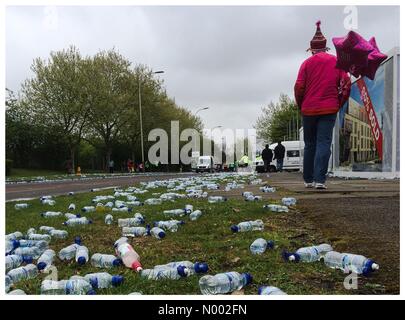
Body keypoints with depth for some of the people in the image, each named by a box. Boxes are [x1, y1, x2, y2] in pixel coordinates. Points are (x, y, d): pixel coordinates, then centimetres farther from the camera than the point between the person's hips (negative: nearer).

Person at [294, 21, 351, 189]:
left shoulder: (307, 63, 3)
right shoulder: (336, 62, 7)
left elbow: (298, 87, -3)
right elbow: (346, 84, 3)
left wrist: (301, 106, 9)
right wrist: (338, 104, 11)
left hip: (309, 110, 1)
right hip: (329, 109, 0)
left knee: (309, 145, 10)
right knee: (324, 143, -3)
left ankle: (308, 180, 15)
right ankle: (319, 179, -14)